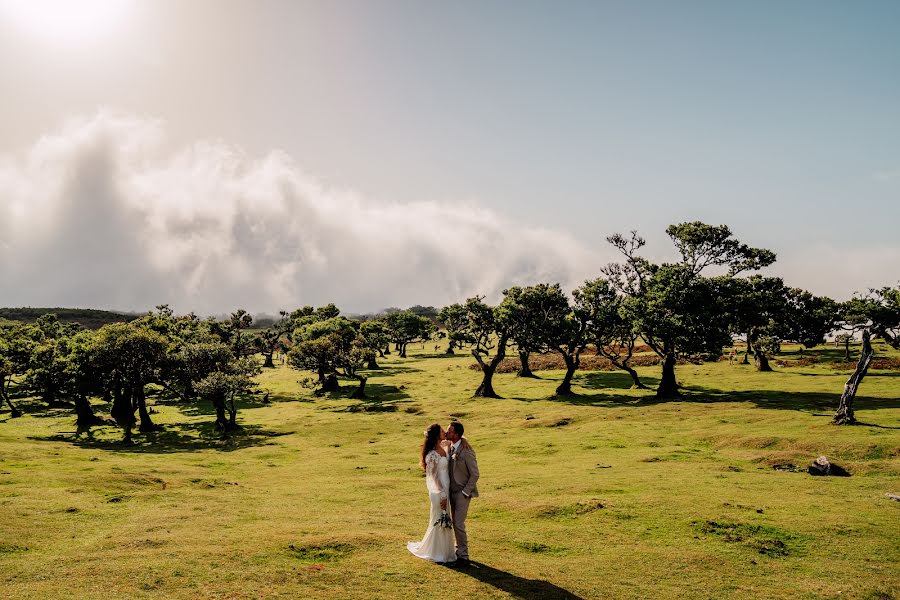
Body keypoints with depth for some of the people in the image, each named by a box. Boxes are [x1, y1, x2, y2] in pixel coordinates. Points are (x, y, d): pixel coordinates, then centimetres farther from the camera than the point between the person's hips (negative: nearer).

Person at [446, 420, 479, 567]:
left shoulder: (466, 451, -21)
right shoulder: (450, 446, 2)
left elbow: (475, 474, -17)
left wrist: (465, 492, -16)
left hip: (463, 492, -8)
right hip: (453, 491, 8)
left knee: (459, 524, -8)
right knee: (455, 523, 14)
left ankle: (463, 557, 2)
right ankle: (459, 550, 27)